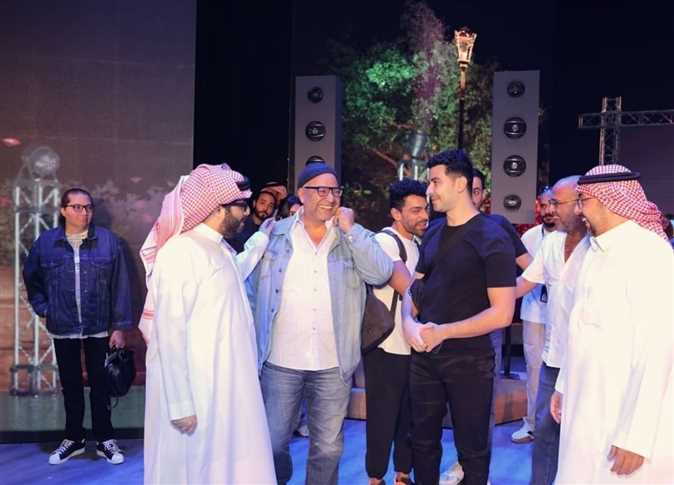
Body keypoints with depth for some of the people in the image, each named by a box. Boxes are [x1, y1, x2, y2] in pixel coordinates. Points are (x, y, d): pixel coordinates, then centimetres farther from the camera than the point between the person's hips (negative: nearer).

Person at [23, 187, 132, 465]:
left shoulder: (108, 241, -6)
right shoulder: (46, 242, -1)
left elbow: (120, 286, -5)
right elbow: (31, 279, 15)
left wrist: (120, 326, -6)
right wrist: (43, 308, 5)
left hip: (99, 328, -2)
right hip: (63, 329, 2)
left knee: (100, 384, 8)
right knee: (70, 385, 15)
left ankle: (105, 440, 21)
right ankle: (73, 439, 29)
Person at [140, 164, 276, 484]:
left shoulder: (223, 250, 10)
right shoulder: (180, 252, -18)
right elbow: (170, 333, -21)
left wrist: (264, 236, 28)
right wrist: (180, 403, -21)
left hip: (227, 386, 9)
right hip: (196, 391, -9)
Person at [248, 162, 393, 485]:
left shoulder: (353, 237, 4)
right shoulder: (275, 235, 1)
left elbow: (381, 274, -12)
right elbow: (251, 293, 5)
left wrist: (349, 229, -13)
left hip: (333, 363, 1)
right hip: (280, 361, 0)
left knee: (328, 447, 11)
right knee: (273, 443, 11)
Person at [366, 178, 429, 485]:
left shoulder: (416, 244, 13)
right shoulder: (385, 241, -14)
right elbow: (408, 288, -23)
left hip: (414, 345, 8)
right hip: (387, 348, -8)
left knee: (410, 417, 15)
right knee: (383, 417, 4)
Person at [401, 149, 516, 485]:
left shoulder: (492, 238, -13)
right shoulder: (433, 233, 6)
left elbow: (501, 314, -17)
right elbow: (413, 288, 11)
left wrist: (443, 332, -19)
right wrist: (409, 323, -10)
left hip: (470, 360, -6)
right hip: (424, 355, 6)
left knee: (472, 448, 12)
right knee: (423, 442, 18)